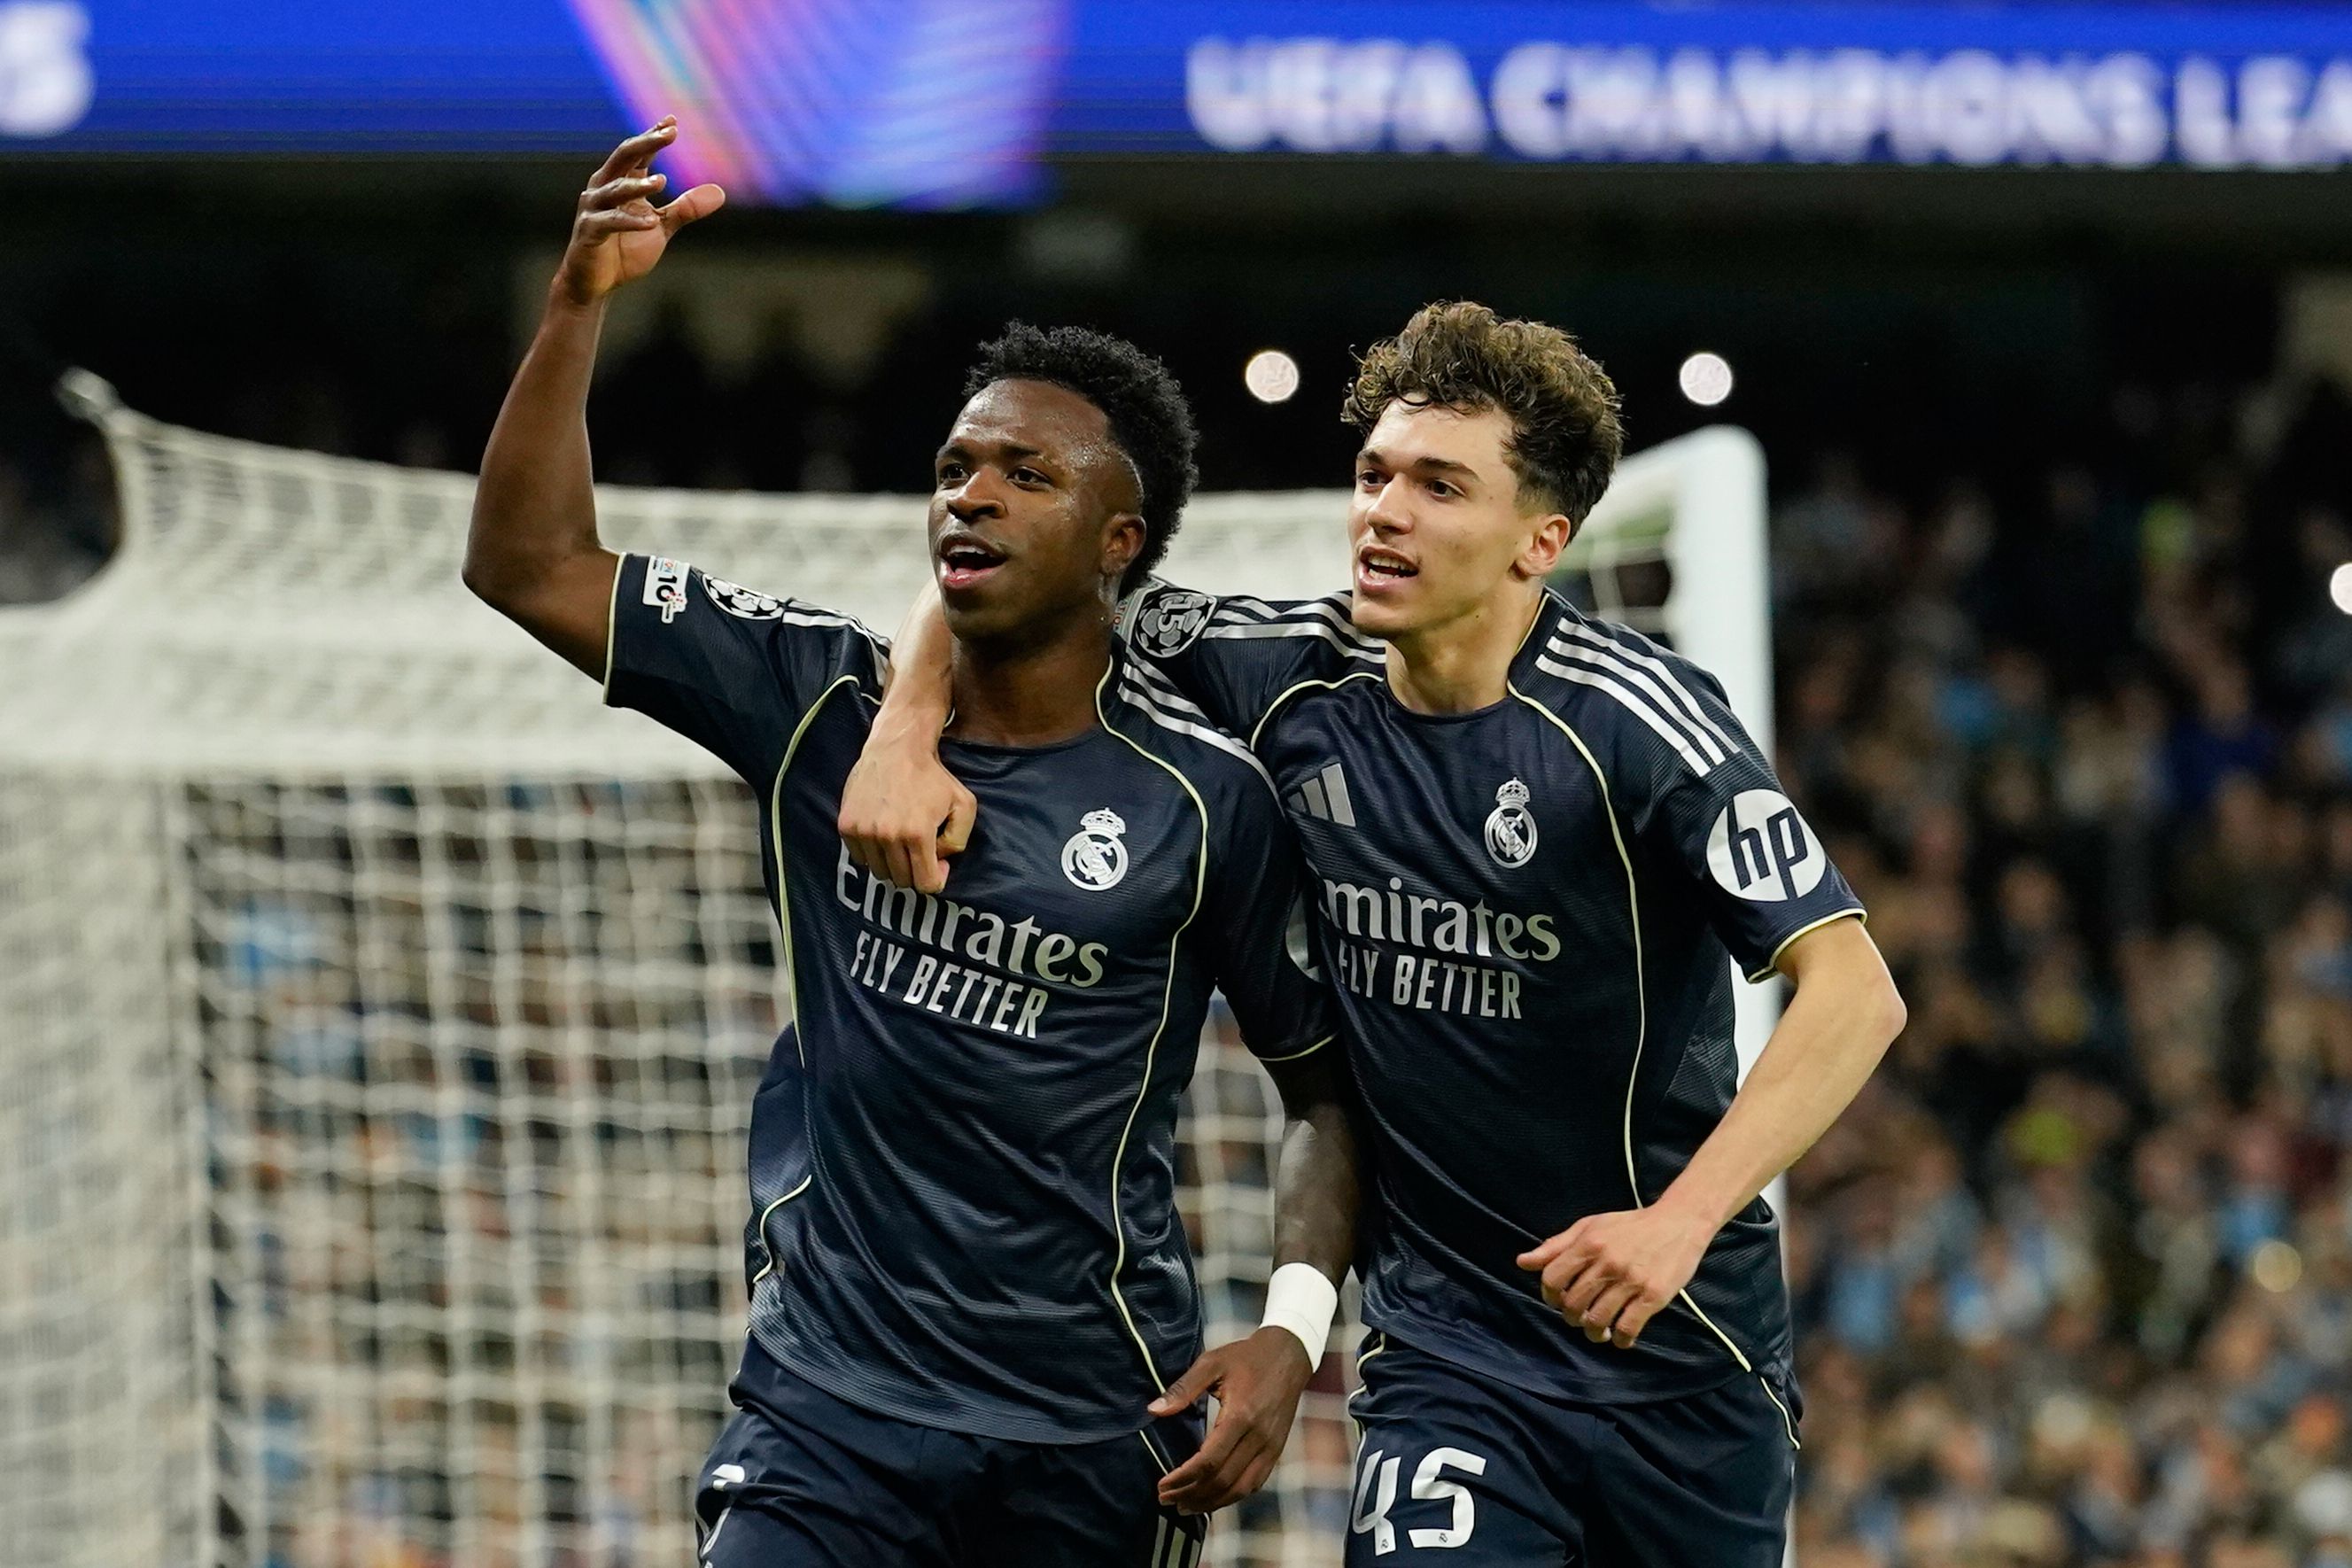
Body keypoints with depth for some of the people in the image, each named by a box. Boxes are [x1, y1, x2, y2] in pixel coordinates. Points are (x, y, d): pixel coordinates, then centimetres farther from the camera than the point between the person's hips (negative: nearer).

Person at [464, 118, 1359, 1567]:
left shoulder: (1206, 801, -4)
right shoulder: (825, 708, 3)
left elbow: (1329, 1083, 4)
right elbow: (530, 565, 0)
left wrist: (1296, 1326, -11)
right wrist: (581, 303, -10)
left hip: (1093, 1441, -1)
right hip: (831, 1407, 1)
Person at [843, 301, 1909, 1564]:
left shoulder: (1631, 721, -16)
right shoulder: (1297, 678, -3)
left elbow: (1854, 993, -22)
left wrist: (1679, 1220, -32)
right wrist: (904, 737, -10)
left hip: (1684, 1351, -2)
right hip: (1444, 1347, 2)